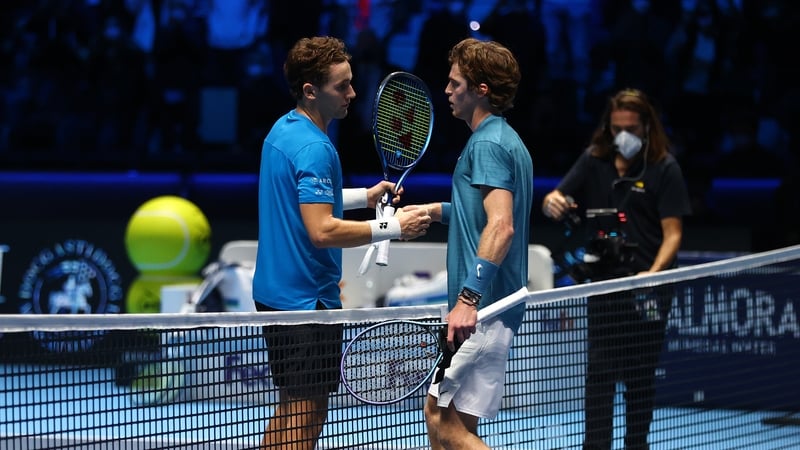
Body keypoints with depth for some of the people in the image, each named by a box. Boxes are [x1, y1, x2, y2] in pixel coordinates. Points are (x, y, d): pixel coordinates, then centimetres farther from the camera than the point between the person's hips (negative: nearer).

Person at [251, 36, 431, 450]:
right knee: (305, 416, -4)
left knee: (290, 411, 17)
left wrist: (365, 196, 19)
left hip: (277, 290, 10)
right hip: (307, 299, -10)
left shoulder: (283, 131, 9)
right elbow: (323, 231, -28)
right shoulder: (313, 148, -21)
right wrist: (394, 227, -22)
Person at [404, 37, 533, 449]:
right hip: (491, 308, 11)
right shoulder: (506, 140, 18)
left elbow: (500, 227, -26)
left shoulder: (488, 144, -14)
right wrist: (437, 210, 26)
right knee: (438, 413, 15)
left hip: (481, 311, -11)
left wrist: (469, 297, -31)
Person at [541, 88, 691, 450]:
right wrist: (552, 203, -21)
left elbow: (673, 232, -7)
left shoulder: (664, 168, -3)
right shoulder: (594, 161, 7)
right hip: (604, 281, 2)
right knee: (599, 370, -1)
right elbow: (554, 202, 5)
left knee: (641, 375, 5)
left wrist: (655, 272, -24)